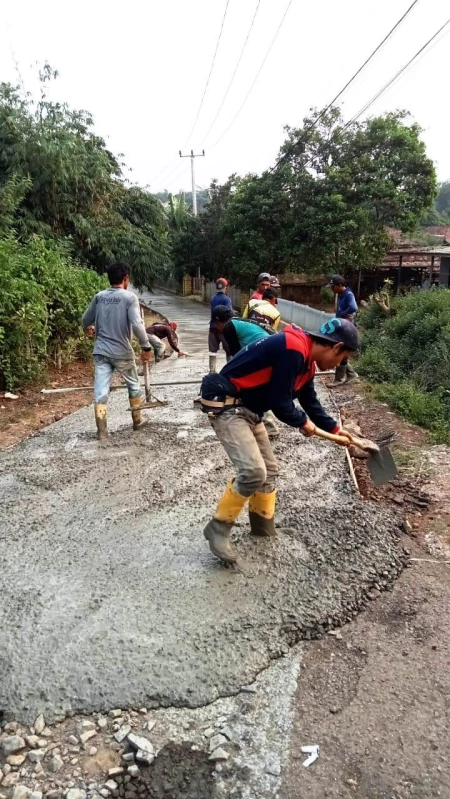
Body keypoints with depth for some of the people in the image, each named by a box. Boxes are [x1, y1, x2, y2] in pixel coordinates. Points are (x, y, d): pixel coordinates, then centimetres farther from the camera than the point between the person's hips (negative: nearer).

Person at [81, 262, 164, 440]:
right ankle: (137, 421, 32)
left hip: (101, 351, 3)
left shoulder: (99, 297, 5)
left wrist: (88, 329, 39)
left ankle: (102, 431, 2)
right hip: (122, 352, -3)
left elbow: (85, 320, 16)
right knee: (134, 386, 19)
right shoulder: (130, 297, -10)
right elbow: (137, 325, -20)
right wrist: (146, 346, -10)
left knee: (101, 392, 3)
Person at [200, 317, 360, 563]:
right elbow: (280, 404, -21)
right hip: (227, 408, -10)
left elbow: (310, 401, 23)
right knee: (253, 471, -19)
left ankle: (264, 527, 31)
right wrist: (304, 423, -3)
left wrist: (335, 429, 26)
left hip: (249, 412, 10)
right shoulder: (293, 350, -24)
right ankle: (218, 528, -1)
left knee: (269, 470, 15)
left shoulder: (306, 360, 8)